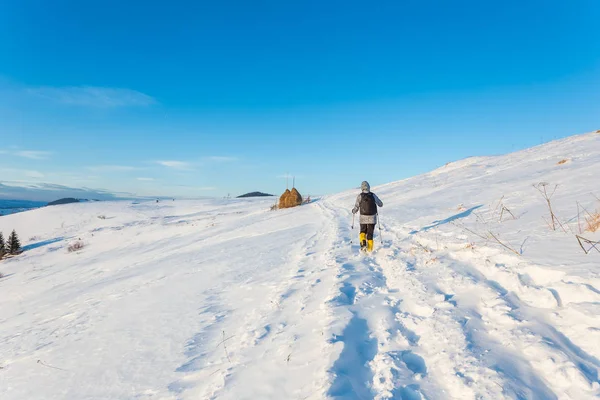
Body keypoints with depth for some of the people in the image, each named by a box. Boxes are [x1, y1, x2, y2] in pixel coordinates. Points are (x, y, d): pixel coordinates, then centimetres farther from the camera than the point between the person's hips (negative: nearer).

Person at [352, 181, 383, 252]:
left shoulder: (360, 196, -7)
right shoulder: (373, 195, -3)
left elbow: (356, 208, -4)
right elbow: (381, 204, 9)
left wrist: (353, 211, 18)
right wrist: (375, 201, 30)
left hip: (363, 218, -1)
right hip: (372, 218, 1)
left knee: (363, 231, 20)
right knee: (370, 234, 10)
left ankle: (363, 243, -4)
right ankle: (369, 250, 10)